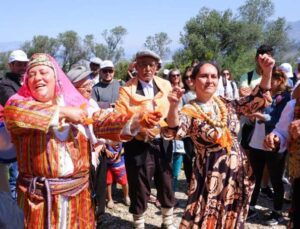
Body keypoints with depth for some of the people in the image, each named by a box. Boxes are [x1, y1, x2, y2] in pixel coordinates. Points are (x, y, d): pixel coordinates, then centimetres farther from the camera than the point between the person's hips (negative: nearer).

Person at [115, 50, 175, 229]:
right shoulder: (127, 89, -7)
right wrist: (139, 128, -25)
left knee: (166, 185, 17)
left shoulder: (165, 85, 5)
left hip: (162, 143, 4)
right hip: (138, 145, -3)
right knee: (139, 189, 8)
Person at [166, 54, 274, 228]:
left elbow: (260, 100, 7)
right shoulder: (190, 111, -11)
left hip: (239, 171, 5)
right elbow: (175, 131, -29)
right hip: (212, 175, -5)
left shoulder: (226, 104, 4)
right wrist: (174, 106, -48)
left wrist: (267, 72, -7)